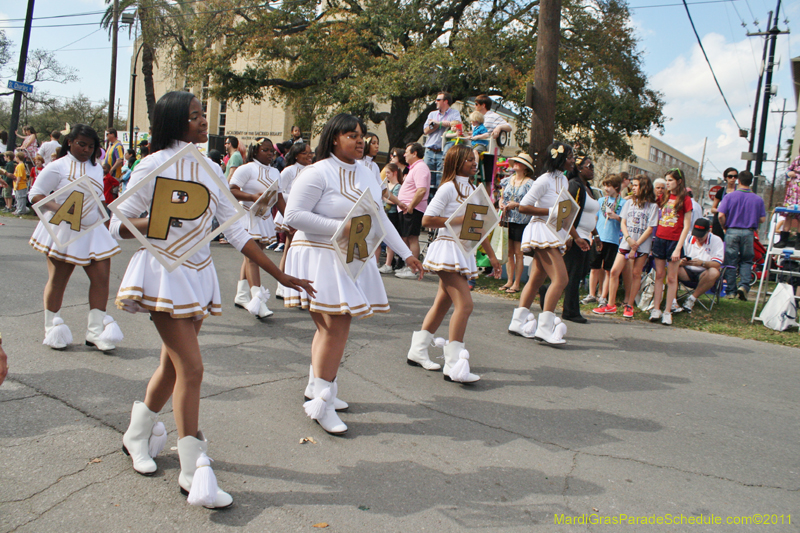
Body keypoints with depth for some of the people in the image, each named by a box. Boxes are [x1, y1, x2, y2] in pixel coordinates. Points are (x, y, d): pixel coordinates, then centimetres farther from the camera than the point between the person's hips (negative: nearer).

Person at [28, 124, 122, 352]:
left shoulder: (96, 167, 13)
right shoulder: (57, 167, -5)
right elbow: (35, 194, -7)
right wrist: (57, 207, -22)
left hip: (93, 230, 5)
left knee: (102, 277, -3)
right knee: (57, 280, 5)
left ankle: (96, 330, 4)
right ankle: (52, 327, 23)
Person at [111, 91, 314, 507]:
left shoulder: (211, 171, 8)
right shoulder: (155, 166, -8)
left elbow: (237, 232, 7)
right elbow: (118, 225, -4)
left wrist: (280, 275, 3)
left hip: (198, 272, 6)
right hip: (164, 272, -6)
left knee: (173, 364, 14)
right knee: (191, 368, -11)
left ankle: (137, 436, 38)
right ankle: (193, 472, -1)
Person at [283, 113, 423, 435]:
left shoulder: (365, 174, 14)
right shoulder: (318, 173, -10)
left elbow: (381, 219, 16)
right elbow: (293, 215, -16)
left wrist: (406, 254, 11)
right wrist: (340, 227, -20)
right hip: (321, 259, -7)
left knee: (331, 326, 11)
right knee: (336, 326, -11)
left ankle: (317, 386, 27)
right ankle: (321, 402, 1)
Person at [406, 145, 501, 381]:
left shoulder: (473, 189, 16)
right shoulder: (449, 188, -8)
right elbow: (427, 219, -13)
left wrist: (492, 256, 15)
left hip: (464, 251, 8)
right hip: (448, 249, -8)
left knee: (443, 303, 11)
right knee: (464, 303, -16)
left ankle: (417, 351, 23)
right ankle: (453, 366, -14)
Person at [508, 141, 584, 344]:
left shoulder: (563, 180, 16)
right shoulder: (545, 180, -12)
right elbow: (523, 207, -14)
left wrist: (576, 237, 23)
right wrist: (550, 211, -18)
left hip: (553, 235, 9)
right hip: (542, 231, -9)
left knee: (537, 279, 9)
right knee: (560, 278, -16)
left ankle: (518, 322, 14)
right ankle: (544, 327, -14)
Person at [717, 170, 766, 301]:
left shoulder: (729, 196, -5)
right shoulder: (758, 199, 0)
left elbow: (721, 215, -11)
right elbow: (762, 219, 1)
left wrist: (725, 227, 7)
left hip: (732, 231, -1)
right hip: (748, 233, 1)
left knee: (731, 261, 6)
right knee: (746, 261, 12)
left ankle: (731, 290, 9)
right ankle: (744, 285, -6)